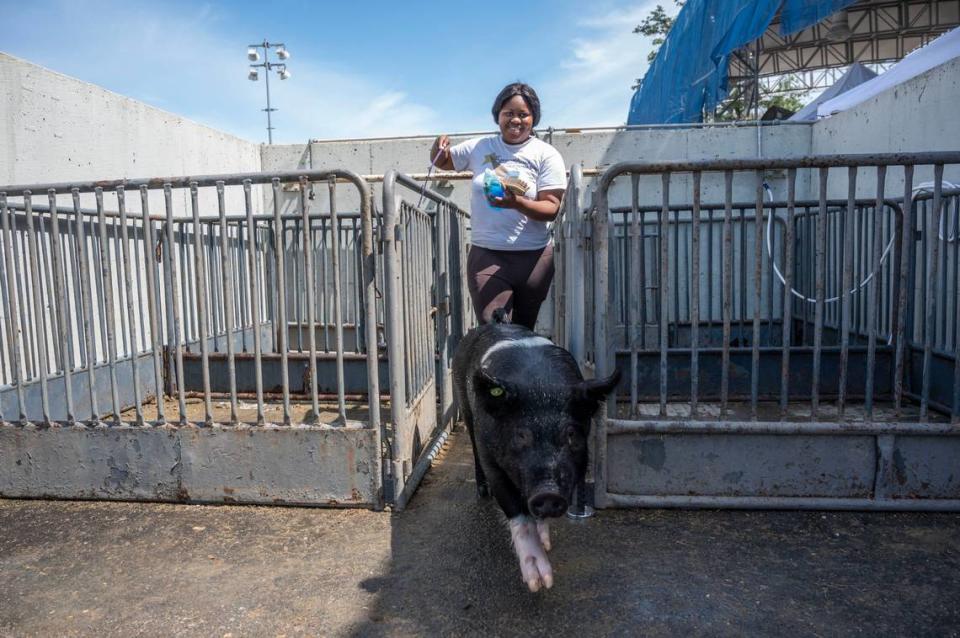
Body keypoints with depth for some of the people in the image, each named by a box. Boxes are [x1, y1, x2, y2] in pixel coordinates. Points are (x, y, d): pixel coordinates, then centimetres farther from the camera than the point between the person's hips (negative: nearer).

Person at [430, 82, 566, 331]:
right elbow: (442, 162, 23)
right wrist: (439, 147, -1)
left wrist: (516, 203, -27)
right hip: (486, 255, 1)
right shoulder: (480, 147, 9)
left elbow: (551, 208, -8)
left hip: (533, 257, 0)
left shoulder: (546, 155, 0)